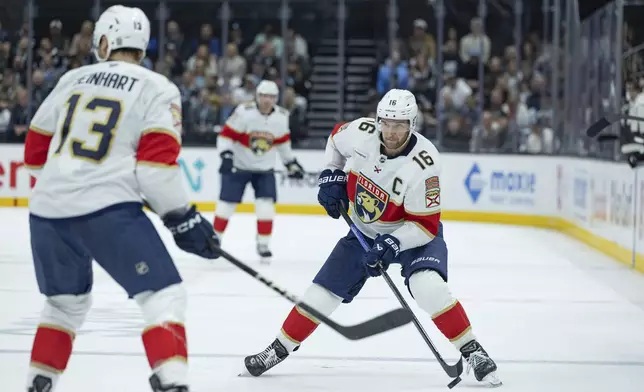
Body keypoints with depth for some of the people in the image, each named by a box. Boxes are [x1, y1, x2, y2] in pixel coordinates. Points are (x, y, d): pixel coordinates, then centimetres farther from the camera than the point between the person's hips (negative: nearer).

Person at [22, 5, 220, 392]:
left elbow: (36, 149, 22)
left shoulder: (74, 80, 16)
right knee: (164, 295, -1)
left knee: (67, 301, 27)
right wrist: (183, 218, -2)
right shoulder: (157, 89, 3)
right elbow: (157, 162, -10)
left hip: (48, 208, 6)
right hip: (108, 209, -5)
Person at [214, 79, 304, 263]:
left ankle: (263, 244, 4)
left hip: (265, 168, 3)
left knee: (266, 205, -7)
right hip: (238, 165, -3)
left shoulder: (281, 116, -3)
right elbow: (226, 135, -16)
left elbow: (283, 141, 13)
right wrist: (226, 156, -28)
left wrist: (291, 163, 17)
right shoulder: (244, 112, -19)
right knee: (227, 203, -2)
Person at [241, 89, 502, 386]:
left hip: (412, 233, -4)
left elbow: (426, 224, -27)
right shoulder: (362, 133, -20)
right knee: (323, 292, 3)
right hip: (365, 231, 4)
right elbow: (336, 138, 7)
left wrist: (392, 245, -37)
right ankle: (279, 349, 21)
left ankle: (472, 351, -18)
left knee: (427, 285, -30)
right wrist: (331, 177, -3)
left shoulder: (422, 163, -32)